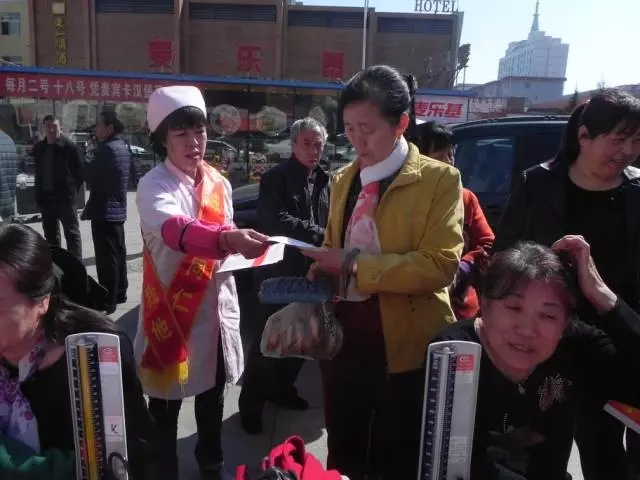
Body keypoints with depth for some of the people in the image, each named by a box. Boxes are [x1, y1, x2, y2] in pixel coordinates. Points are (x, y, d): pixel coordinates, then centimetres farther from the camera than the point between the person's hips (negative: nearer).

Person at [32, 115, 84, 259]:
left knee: (72, 233, -3)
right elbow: (38, 173, 15)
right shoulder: (38, 148, 9)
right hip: (46, 197, 6)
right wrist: (38, 195, 10)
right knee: (50, 235, 14)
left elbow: (80, 172, -6)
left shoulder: (70, 147, -8)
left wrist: (72, 190, -6)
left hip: (65, 197, -6)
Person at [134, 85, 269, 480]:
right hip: (172, 307, -5)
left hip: (216, 303, 5)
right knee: (167, 397, 10)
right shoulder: (154, 186, -15)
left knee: (213, 391, 21)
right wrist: (226, 239, -54)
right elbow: (174, 230, -38)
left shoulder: (219, 183, 3)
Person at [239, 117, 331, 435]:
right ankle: (250, 403, 15)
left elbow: (331, 224, 10)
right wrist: (318, 235, -19)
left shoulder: (325, 181, 9)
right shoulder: (274, 179, -7)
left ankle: (281, 388, 36)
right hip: (280, 272, -6)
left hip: (311, 272, 6)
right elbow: (277, 221, -20)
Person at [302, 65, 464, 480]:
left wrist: (356, 264, -23)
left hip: (404, 341, -5)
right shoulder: (344, 179, 9)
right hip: (342, 332, 5)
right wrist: (321, 270, -5)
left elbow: (441, 264, -19)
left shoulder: (439, 178, -8)